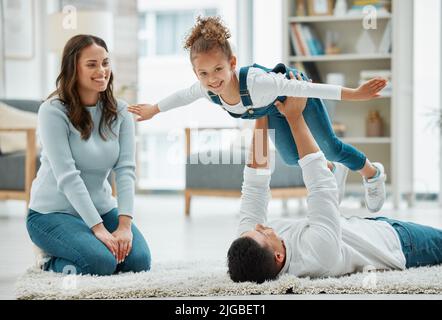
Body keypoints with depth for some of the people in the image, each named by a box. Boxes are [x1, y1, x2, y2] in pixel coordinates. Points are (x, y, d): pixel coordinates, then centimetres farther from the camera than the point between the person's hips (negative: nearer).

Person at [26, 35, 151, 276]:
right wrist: (98, 228, -27)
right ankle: (52, 263, 6)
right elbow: (67, 176, -21)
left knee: (139, 261, -15)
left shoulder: (119, 112, 0)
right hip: (53, 212, -5)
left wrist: (125, 225, -22)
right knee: (102, 262, -28)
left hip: (101, 208, 6)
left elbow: (125, 170, -9)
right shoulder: (53, 111, -16)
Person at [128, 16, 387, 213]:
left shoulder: (256, 82, -49)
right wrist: (153, 110, 10)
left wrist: (355, 94, -48)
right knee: (291, 158, 10)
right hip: (275, 108, 5)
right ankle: (326, 169, 43)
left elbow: (304, 88, -47)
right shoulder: (206, 89, -31)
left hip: (297, 95, -5)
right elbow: (183, 96, -7)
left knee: (331, 148, 8)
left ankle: (372, 173, 37)